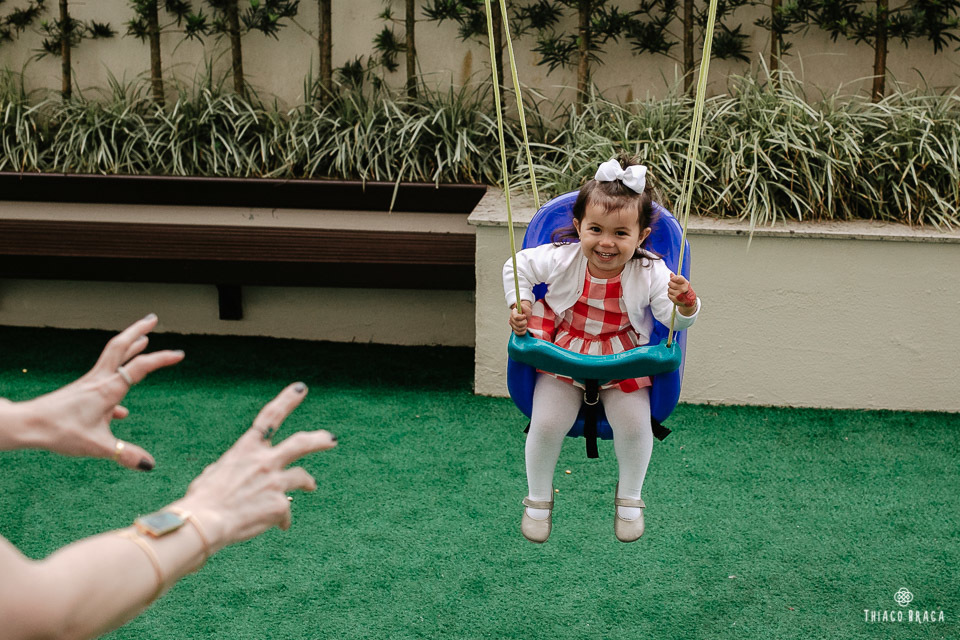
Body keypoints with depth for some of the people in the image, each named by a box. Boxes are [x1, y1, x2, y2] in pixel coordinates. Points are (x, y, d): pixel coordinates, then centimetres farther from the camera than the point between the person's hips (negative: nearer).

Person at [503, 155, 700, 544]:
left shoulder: (650, 273, -19)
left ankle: (629, 496, 17)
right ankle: (538, 496, 18)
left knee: (634, 424, -15)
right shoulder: (560, 259, -18)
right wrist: (519, 304, -12)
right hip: (563, 352, 0)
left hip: (623, 360, 0)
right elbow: (518, 267, 0)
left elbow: (676, 321, -19)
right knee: (546, 424, -12)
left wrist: (685, 304, -41)